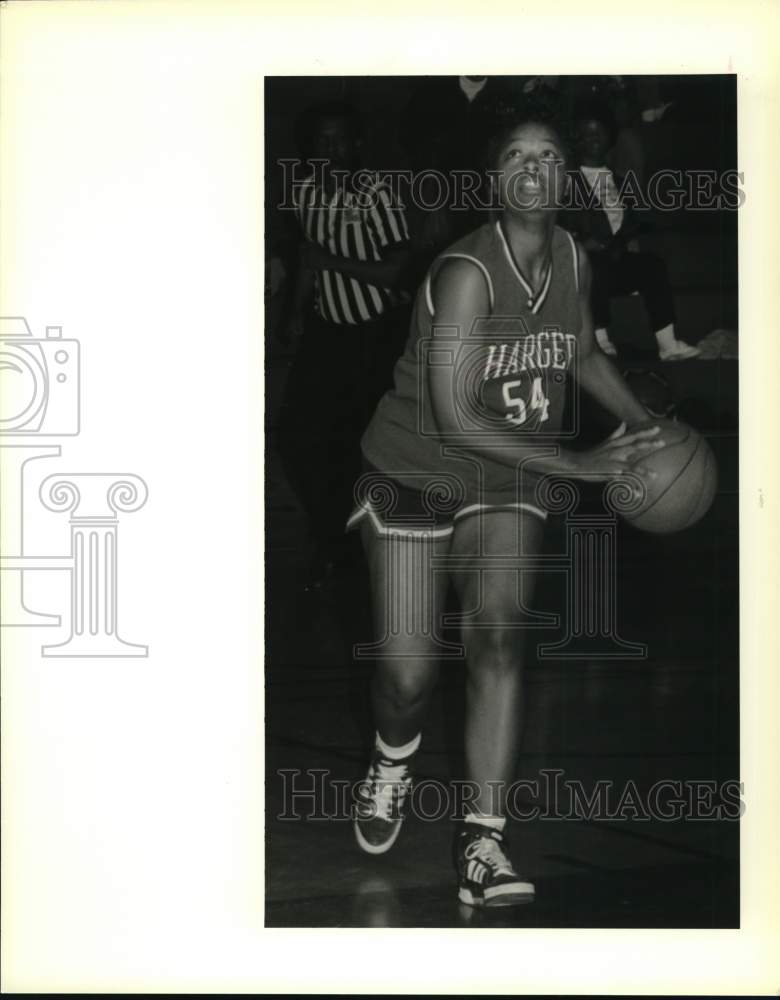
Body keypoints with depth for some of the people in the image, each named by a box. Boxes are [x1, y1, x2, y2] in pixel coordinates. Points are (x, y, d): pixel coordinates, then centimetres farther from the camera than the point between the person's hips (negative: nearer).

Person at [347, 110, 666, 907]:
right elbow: (454, 416, -28)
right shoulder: (467, 271, -24)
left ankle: (483, 844, -14)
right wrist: (576, 465, -25)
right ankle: (392, 766, 33)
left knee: (498, 637, -16)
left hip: (504, 483, 4)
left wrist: (640, 424, 7)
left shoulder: (572, 260, -3)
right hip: (415, 474, -4)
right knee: (407, 669, -3)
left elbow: (582, 352, 19)